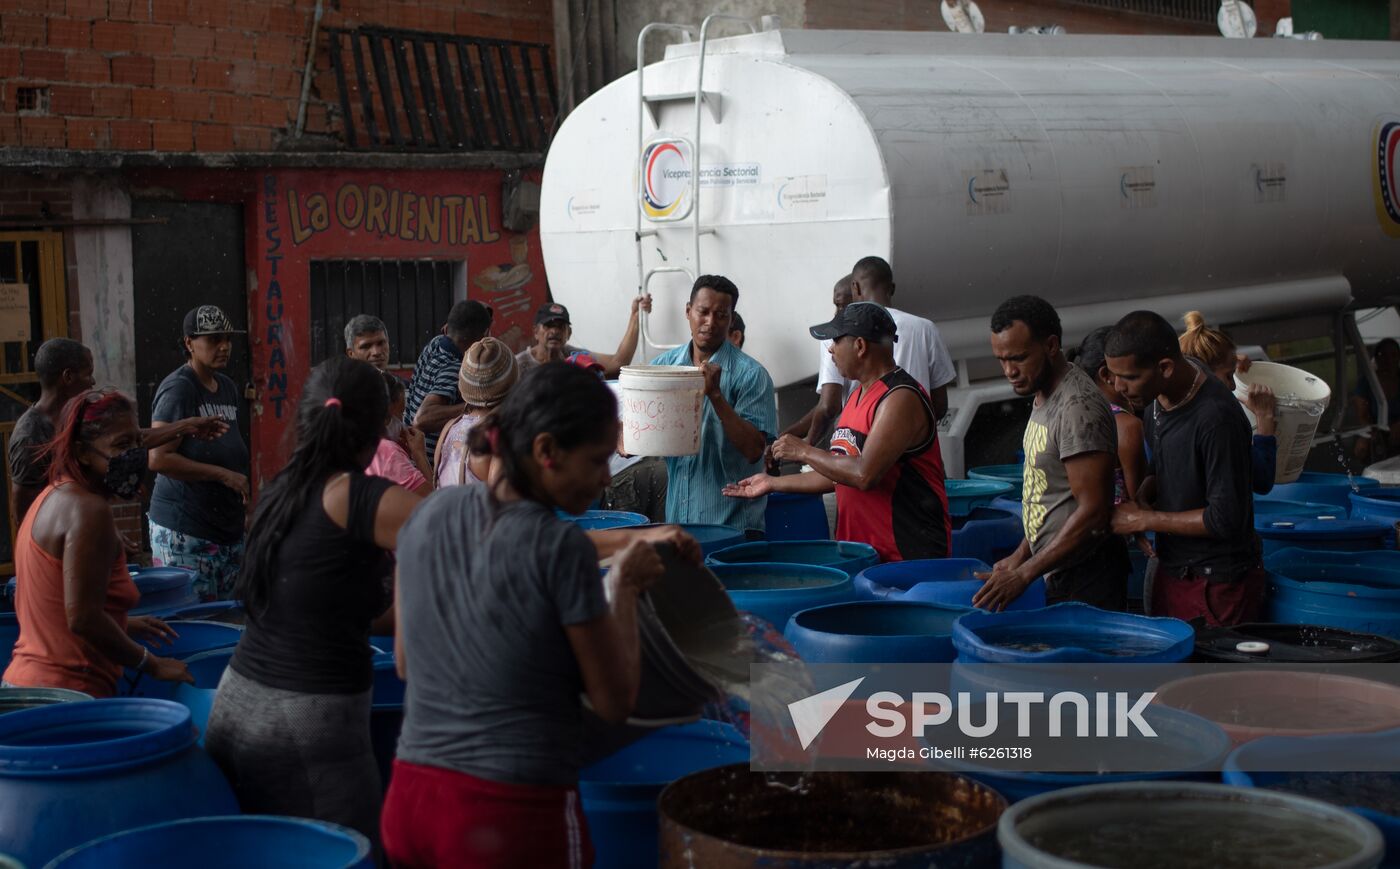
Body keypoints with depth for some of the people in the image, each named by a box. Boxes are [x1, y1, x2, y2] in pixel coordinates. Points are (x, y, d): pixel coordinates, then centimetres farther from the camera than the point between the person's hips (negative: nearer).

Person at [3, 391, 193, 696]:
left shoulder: (52, 497, 14)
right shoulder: (89, 510, -16)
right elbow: (82, 618, -21)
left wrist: (122, 625, 24)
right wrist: (152, 664, -11)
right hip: (67, 691, -10)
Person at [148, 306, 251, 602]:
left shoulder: (228, 388, 14)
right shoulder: (177, 388, -11)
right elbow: (158, 459, -19)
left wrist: (245, 510, 18)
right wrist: (222, 475, -17)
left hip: (229, 527, 8)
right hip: (184, 531, -8)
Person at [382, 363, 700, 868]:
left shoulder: (430, 515, 3)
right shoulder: (562, 548, -15)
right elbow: (615, 703, -6)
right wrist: (624, 588, 7)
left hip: (410, 804, 6)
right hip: (514, 817, -6)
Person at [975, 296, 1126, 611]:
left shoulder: (1079, 407, -20)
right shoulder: (1043, 397, 11)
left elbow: (1093, 512, -24)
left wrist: (1024, 574, -22)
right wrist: (1021, 555, 15)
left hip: (1084, 585, -9)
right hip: (1057, 575, 9)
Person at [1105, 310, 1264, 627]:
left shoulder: (1216, 418, -25)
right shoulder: (1156, 400, 1)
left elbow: (1225, 519, -23)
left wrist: (1144, 520, -16)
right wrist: (1141, 498, -2)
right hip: (1172, 573, 8)